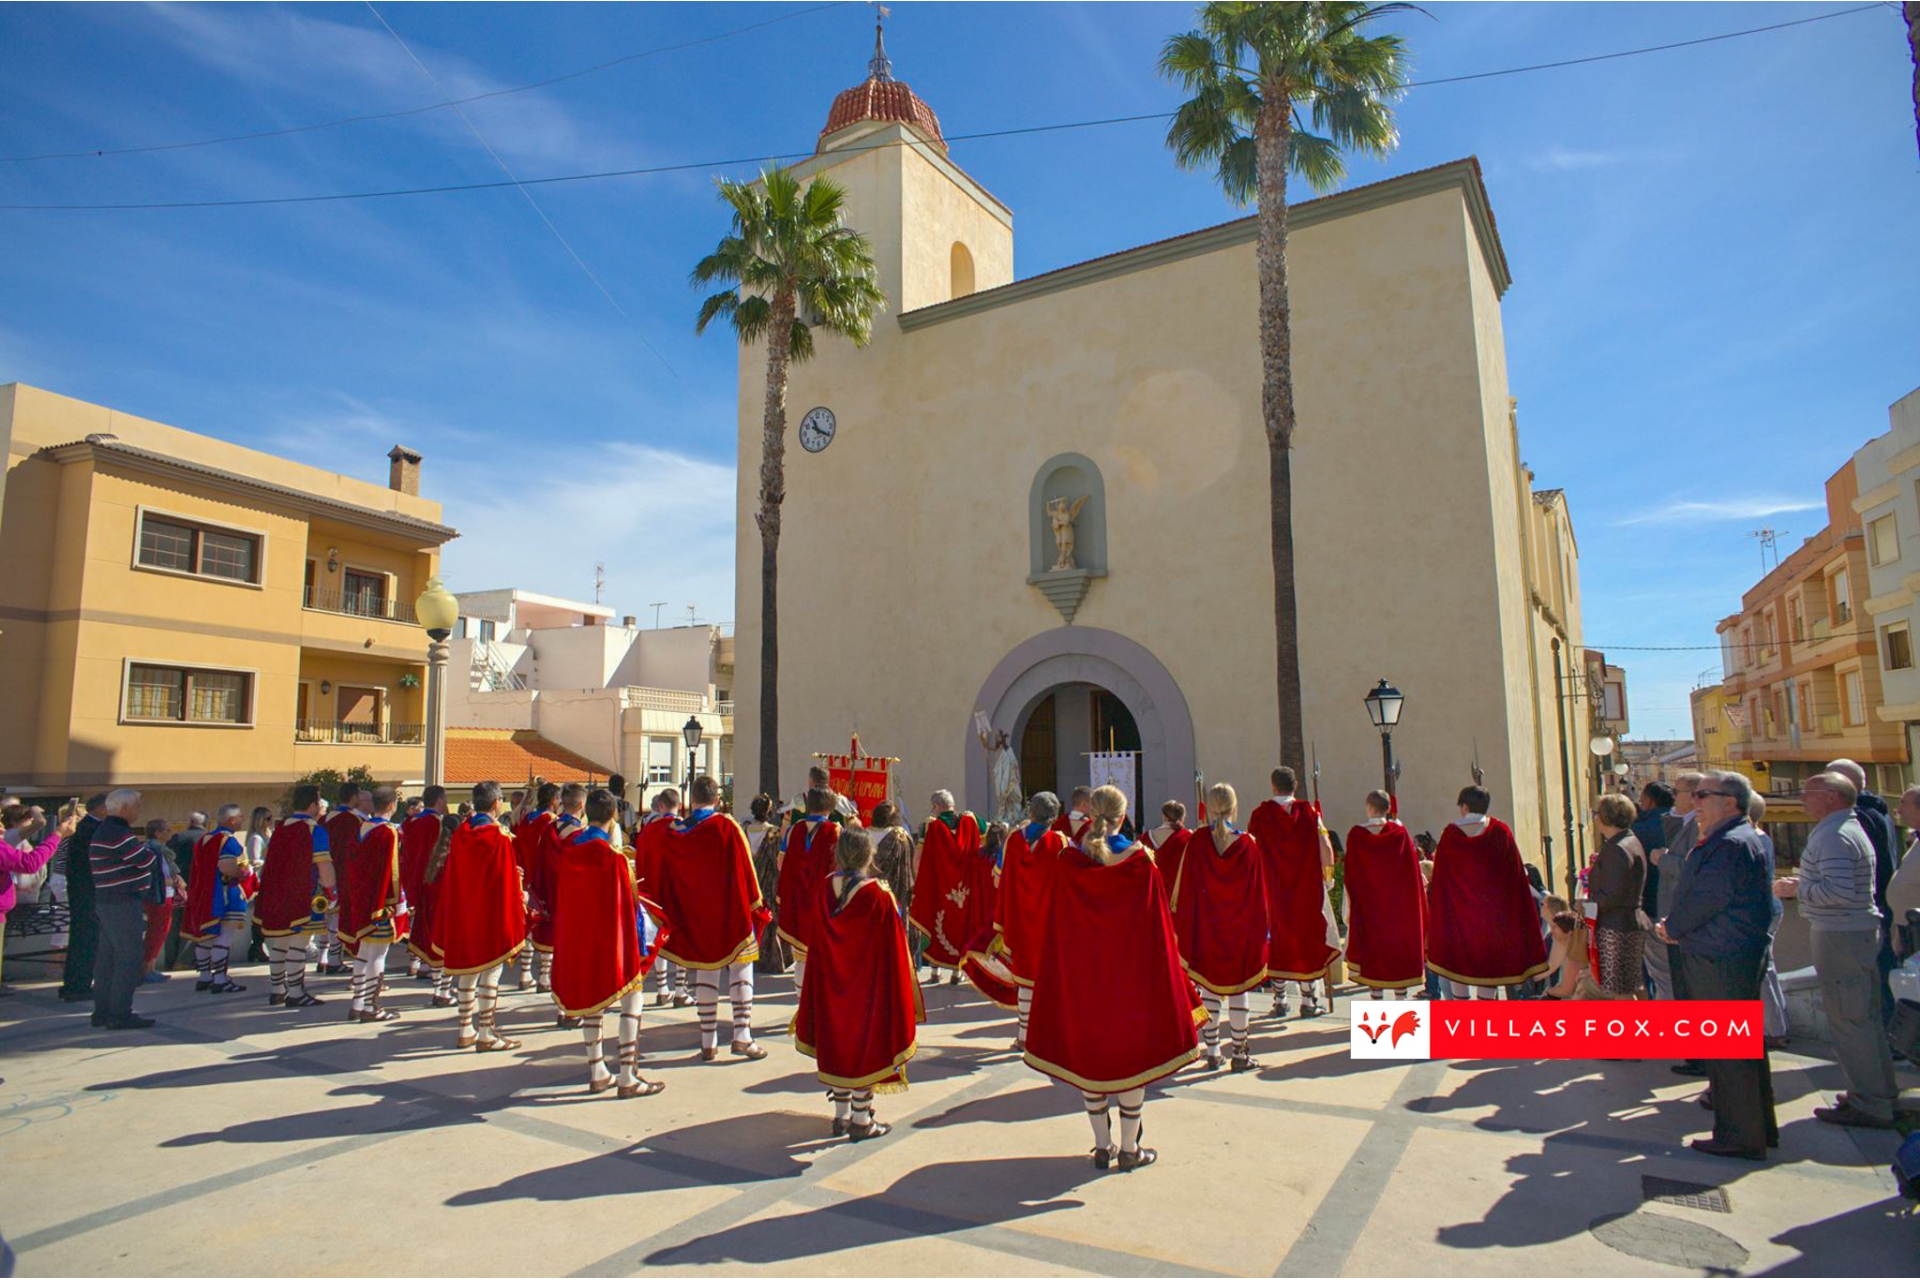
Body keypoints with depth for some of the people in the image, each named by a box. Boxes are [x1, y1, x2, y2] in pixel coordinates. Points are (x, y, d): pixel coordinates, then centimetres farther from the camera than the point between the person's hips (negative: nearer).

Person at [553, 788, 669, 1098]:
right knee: (631, 999, 3)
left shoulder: (569, 848, 0)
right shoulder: (612, 856, -20)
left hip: (577, 938, 7)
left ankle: (597, 1073, 22)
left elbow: (562, 897, 9)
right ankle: (628, 1078, 2)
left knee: (592, 1001, 16)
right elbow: (625, 906, -17)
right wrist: (636, 946, -11)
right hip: (610, 938, -7)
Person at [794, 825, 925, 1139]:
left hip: (831, 985, 5)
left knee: (836, 1042, 15)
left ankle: (841, 1115, 25)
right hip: (868, 984, -4)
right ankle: (861, 1119, 14)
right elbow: (891, 949, -12)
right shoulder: (878, 895, -18)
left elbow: (815, 942, 3)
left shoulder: (823, 890, -6)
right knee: (866, 1042, 7)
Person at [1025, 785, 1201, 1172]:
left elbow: (1057, 928, -4)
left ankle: (1103, 1146, 21)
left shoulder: (1069, 862, -7)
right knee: (1133, 1050, 11)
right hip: (1132, 970, -1)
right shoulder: (1140, 861, -11)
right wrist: (1170, 976, 2)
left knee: (1088, 1053, 13)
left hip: (1081, 972, 2)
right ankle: (1129, 1149, 18)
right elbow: (1158, 923, -6)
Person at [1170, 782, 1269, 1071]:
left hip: (1205, 928, 0)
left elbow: (1185, 888, -4)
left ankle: (1212, 1052, 14)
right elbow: (1259, 893, -1)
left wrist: (1182, 925, 4)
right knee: (1238, 988, 8)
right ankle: (1240, 1053, 14)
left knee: (1209, 989, 9)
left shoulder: (1197, 841, -8)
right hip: (1241, 929, 0)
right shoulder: (1248, 844, -7)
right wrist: (1260, 929, 8)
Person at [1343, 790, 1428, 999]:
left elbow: (1351, 873, -1)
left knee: (1372, 944, 7)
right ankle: (1401, 996, 7)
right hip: (1398, 902, 0)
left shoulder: (1356, 835, -6)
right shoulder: (1400, 832, -6)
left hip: (1367, 903, 0)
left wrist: (1352, 905, 8)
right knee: (1399, 944, 6)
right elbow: (1412, 868, -2)